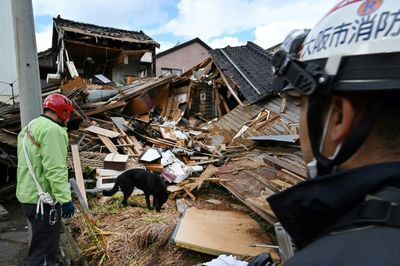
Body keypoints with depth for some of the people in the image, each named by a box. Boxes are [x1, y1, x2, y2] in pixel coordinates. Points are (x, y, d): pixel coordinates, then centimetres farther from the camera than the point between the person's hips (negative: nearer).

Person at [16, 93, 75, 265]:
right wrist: (65, 199, -23)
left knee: (43, 243, 23)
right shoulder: (52, 130, -17)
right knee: (43, 251, -2)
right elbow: (55, 169, -24)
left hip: (28, 195, 10)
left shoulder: (29, 128, 15)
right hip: (43, 200, -10)